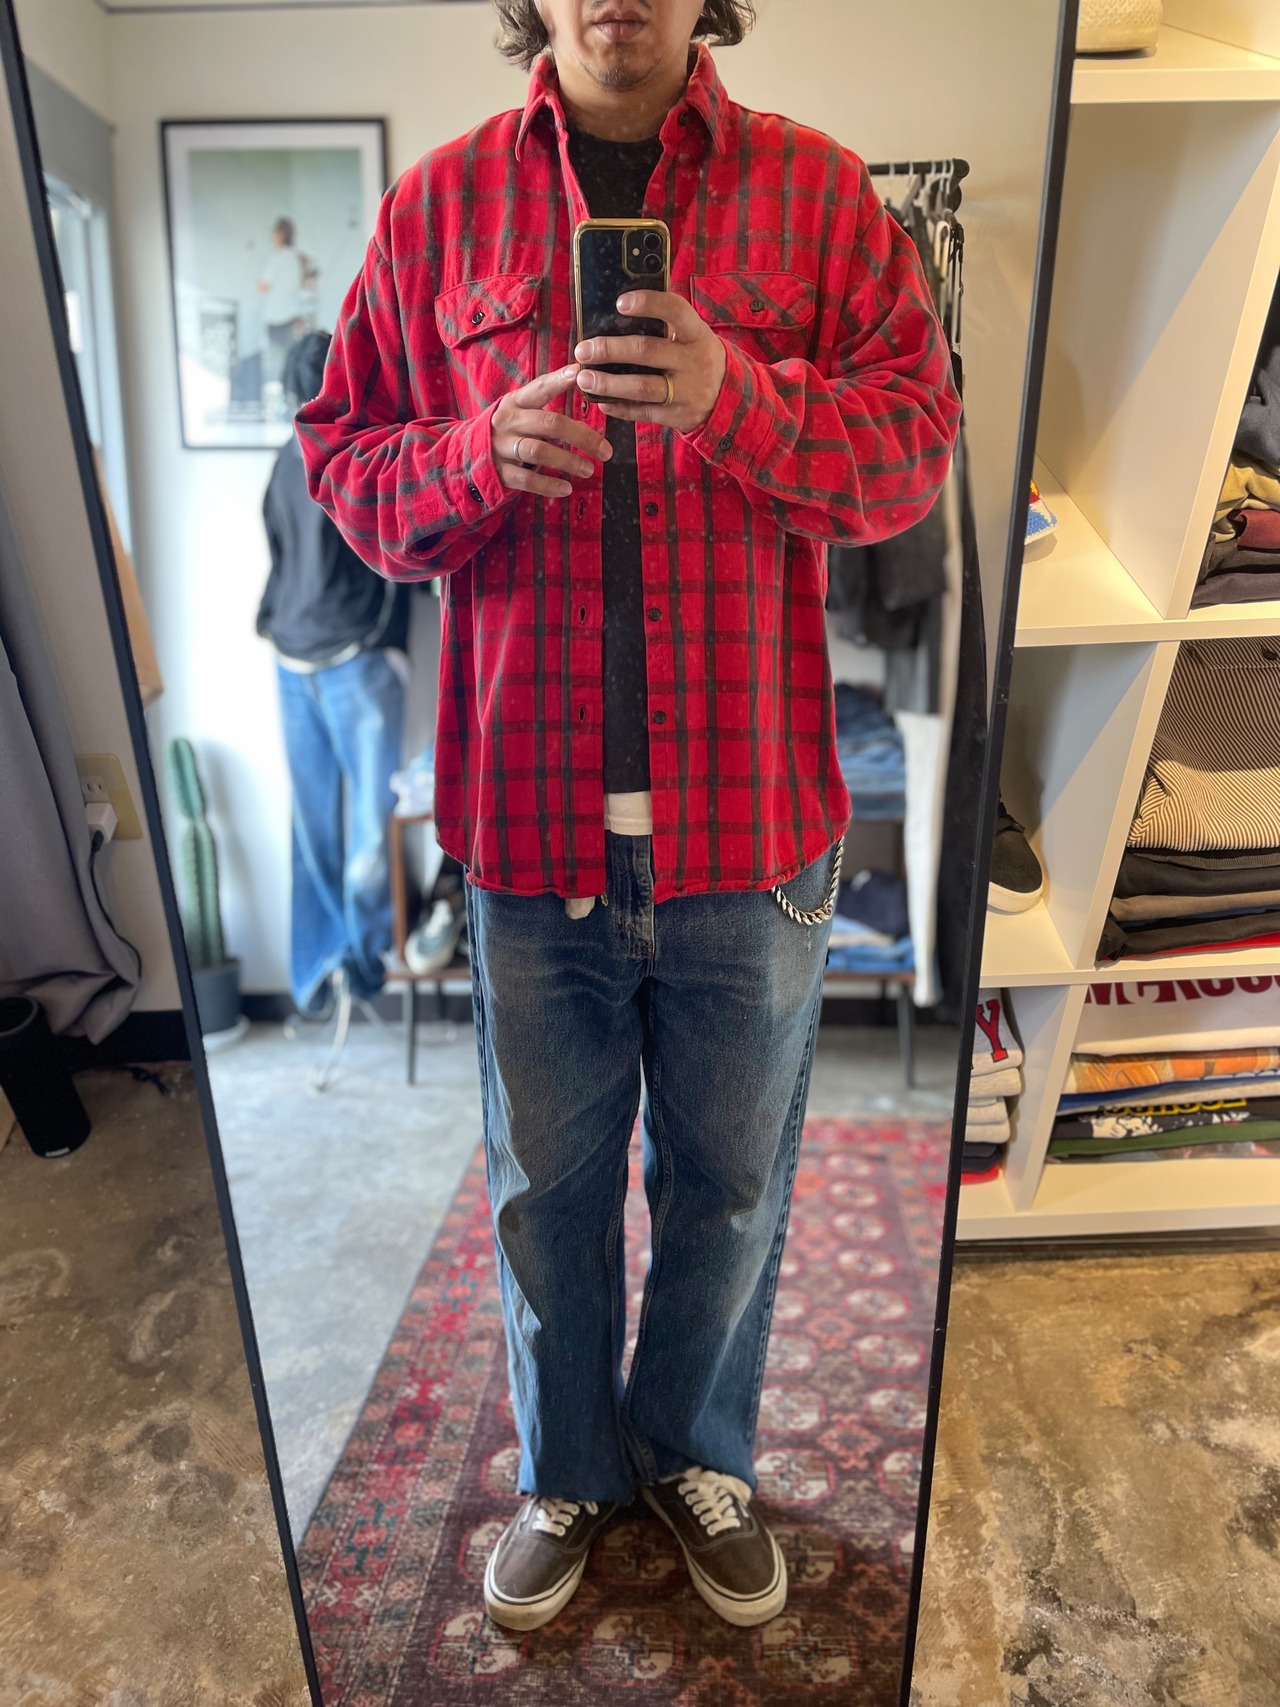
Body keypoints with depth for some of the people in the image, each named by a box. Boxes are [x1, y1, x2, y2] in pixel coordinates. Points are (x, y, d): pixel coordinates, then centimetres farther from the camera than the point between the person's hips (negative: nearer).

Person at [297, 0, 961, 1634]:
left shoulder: (817, 190, 7)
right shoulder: (438, 201, 9)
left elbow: (916, 440, 2)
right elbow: (340, 453, 9)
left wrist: (740, 398, -17)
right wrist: (480, 455, -12)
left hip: (751, 816, 1)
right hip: (529, 812, 1)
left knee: (731, 1181, 16)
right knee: (544, 1183, 15)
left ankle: (697, 1453, 45)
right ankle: (564, 1473, 44)